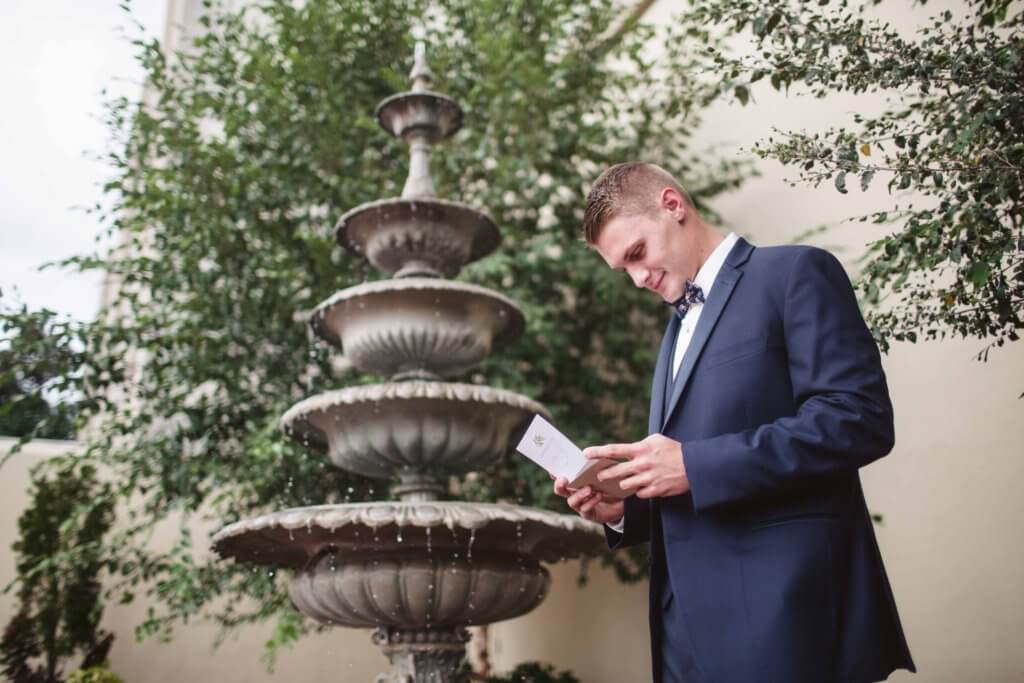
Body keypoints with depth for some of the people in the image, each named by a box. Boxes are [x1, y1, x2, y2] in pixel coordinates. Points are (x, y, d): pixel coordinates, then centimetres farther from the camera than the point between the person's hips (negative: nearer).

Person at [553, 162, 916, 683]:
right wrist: (623, 510, 3)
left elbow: (860, 419, -17)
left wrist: (694, 466, -19)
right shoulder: (679, 329, 21)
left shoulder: (794, 273, -4)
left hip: (780, 605, -8)